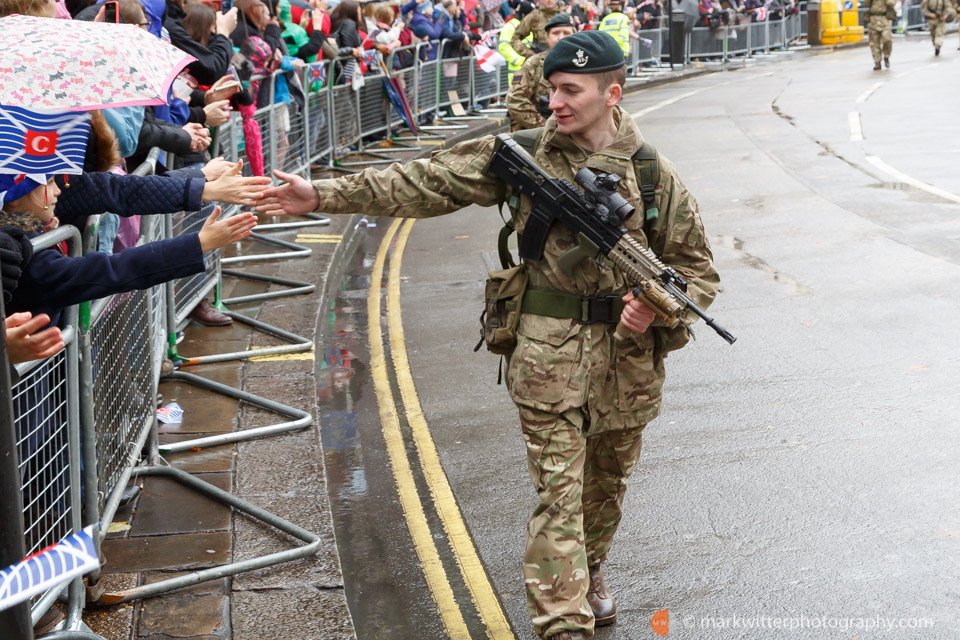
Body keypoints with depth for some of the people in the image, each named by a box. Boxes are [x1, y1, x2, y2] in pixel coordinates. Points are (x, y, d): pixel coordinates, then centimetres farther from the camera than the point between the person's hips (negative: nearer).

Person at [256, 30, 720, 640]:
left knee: (607, 483, 19)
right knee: (558, 492, -4)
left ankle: (588, 572, 45)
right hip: (548, 354, -2)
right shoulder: (526, 154, -4)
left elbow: (698, 268, 6)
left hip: (628, 355, 2)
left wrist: (661, 308, -16)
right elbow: (427, 183, -7)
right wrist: (321, 194, -12)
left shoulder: (655, 174, -3)